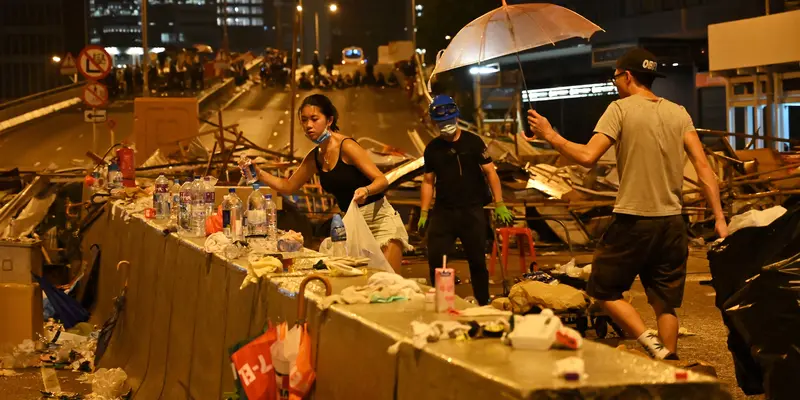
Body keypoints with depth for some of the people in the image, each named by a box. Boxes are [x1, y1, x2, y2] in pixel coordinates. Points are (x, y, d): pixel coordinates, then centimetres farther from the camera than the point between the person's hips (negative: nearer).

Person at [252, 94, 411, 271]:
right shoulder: (314, 158, 8)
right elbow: (288, 186, 20)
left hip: (380, 220, -7)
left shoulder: (347, 146, -14)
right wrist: (259, 174, 6)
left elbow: (382, 180, -16)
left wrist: (366, 190, -37)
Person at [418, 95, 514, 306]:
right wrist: (424, 212, 7)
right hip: (443, 211, 2)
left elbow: (490, 172, -3)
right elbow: (428, 181, 12)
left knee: (477, 261, 5)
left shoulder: (473, 142, -3)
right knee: (435, 259, -2)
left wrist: (499, 204, -10)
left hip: (472, 211, -2)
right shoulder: (432, 148, 6)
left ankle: (483, 304, 17)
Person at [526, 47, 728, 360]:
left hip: (632, 220, -5)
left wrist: (550, 135, -2)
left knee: (604, 289, 8)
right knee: (666, 304, 13)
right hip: (672, 223, 5)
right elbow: (703, 167, 2)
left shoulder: (621, 109, -6)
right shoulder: (679, 113, 9)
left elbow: (588, 157, -16)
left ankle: (650, 343, -8)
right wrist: (719, 218, 2)